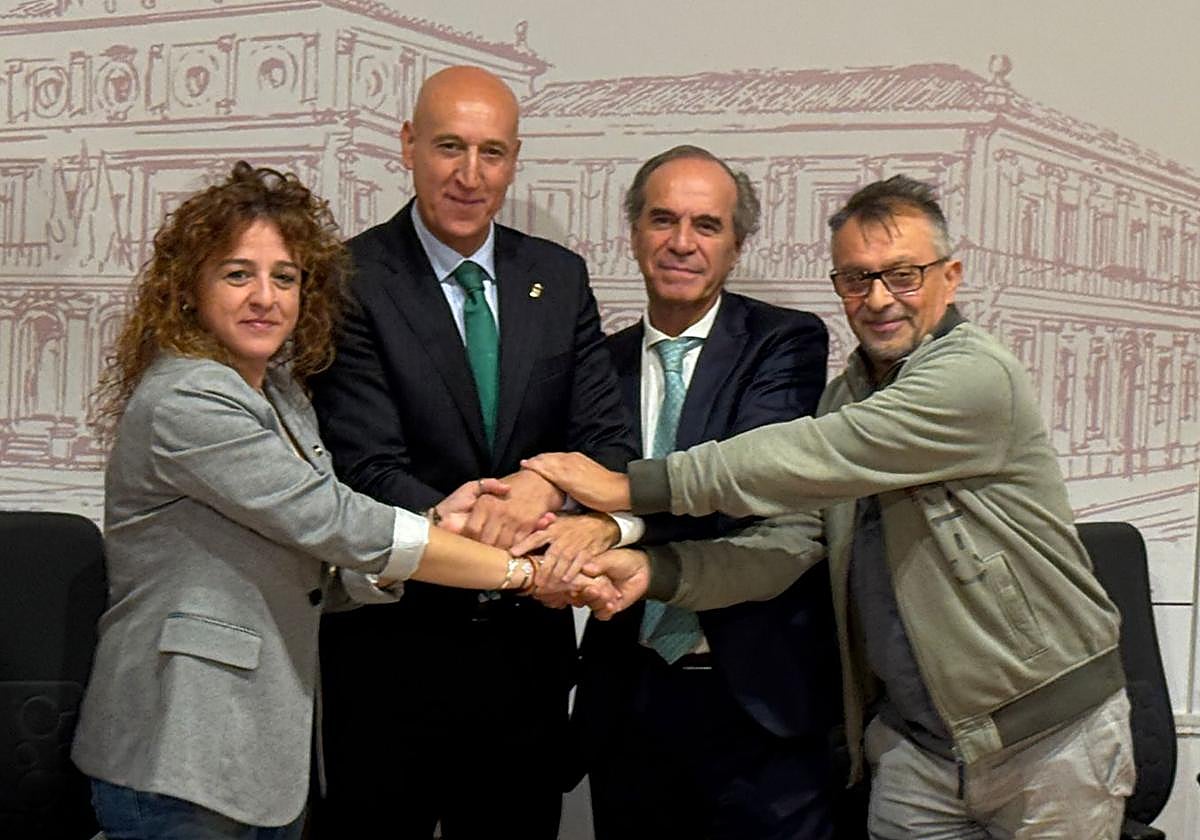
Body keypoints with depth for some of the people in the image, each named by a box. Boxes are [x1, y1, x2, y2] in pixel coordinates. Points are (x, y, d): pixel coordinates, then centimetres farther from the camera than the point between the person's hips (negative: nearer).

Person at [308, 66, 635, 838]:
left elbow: (611, 443, 1)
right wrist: (523, 560, -28)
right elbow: (371, 470, -17)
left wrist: (546, 481, -22)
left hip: (531, 644, 4)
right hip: (394, 640, -4)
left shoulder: (561, 278, 5)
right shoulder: (352, 282, -10)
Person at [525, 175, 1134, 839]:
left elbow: (813, 459, -25)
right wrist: (656, 570, -18)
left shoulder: (975, 377, -18)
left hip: (1049, 735, -5)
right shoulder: (847, 396, 6)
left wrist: (634, 484, -24)